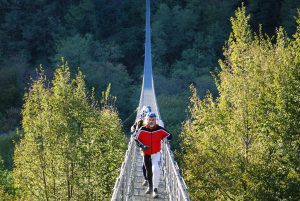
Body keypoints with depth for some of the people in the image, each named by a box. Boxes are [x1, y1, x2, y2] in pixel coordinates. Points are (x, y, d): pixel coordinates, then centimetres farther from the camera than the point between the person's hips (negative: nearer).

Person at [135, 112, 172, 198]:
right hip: (146, 154, 2)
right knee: (148, 171, 15)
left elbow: (169, 136, -2)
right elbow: (137, 140, 2)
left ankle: (155, 189, -10)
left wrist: (165, 138, -23)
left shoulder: (160, 129, -8)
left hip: (156, 153, -2)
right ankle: (150, 186, 40)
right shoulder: (142, 130, -7)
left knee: (156, 169, -22)